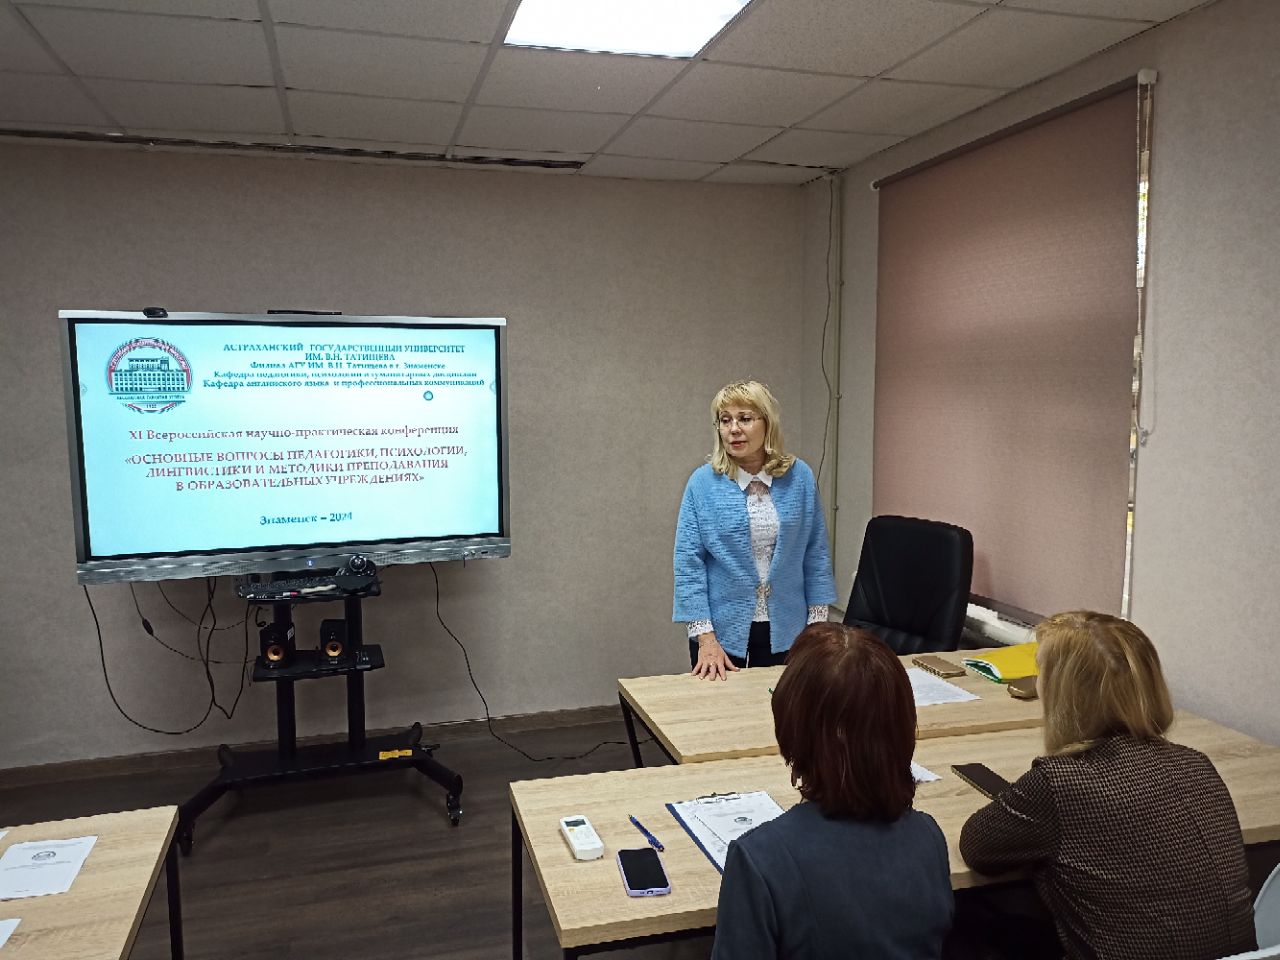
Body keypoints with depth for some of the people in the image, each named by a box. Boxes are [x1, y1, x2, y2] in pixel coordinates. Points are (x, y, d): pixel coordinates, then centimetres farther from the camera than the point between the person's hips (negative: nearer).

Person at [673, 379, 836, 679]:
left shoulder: (800, 477, -2)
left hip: (784, 633, 2)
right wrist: (705, 639, -13)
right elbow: (689, 563, -9)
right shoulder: (703, 483, -7)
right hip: (725, 632, -1)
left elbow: (815, 555, 3)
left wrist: (818, 622, 1)